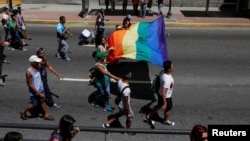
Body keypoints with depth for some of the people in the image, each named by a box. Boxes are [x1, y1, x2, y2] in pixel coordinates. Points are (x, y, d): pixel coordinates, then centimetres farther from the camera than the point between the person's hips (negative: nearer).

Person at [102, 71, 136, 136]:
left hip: (120, 104, 7)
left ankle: (107, 124, 43)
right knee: (130, 117, 22)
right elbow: (126, 103, -28)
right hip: (125, 106, -7)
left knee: (119, 114, 33)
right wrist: (128, 113, -15)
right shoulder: (126, 90, -40)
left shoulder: (120, 81, -16)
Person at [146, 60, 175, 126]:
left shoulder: (162, 72, -14)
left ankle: (149, 116, 43)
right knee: (169, 108, 21)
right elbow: (163, 93, -36)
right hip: (166, 97, -7)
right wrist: (165, 103, -27)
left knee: (159, 105, 30)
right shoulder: (167, 80, -40)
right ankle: (165, 120, 47)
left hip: (160, 93, 7)